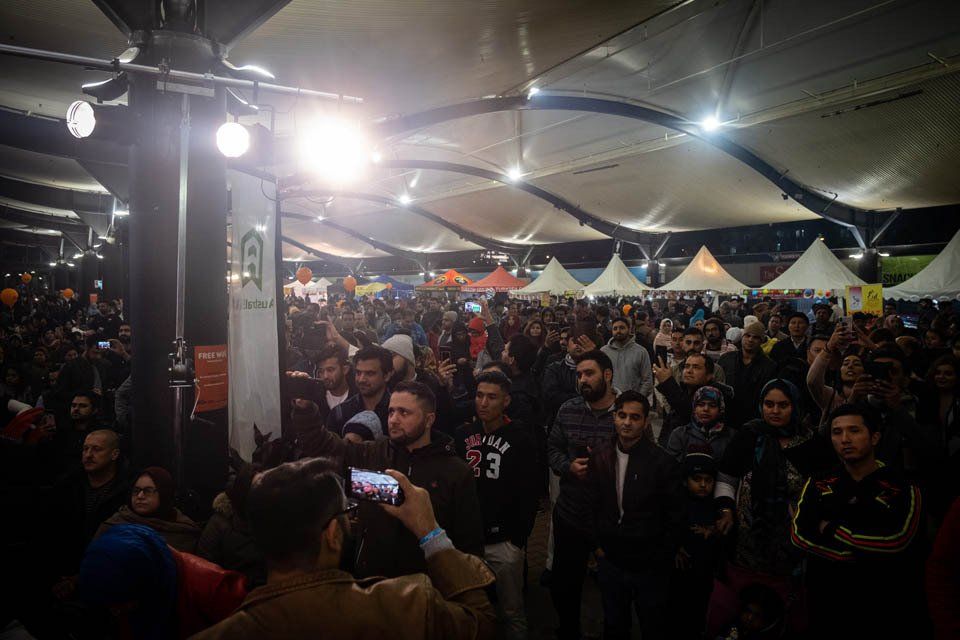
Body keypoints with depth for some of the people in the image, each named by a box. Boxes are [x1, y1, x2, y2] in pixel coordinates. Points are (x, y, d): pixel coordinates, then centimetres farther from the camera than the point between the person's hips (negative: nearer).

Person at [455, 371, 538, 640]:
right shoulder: (463, 434, 4)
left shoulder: (519, 439, -6)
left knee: (511, 611, 6)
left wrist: (519, 537, -8)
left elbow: (529, 494, -7)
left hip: (503, 541, -3)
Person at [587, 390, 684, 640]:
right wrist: (597, 544, 4)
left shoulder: (662, 462, -15)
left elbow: (676, 517, -9)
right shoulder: (600, 455, -2)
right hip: (610, 562, 4)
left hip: (649, 568, -3)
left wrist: (661, 560, -6)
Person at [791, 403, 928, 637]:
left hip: (887, 614, -2)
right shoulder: (818, 485, 3)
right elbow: (799, 535, -11)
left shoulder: (904, 490, -5)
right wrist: (869, 550, -17)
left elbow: (896, 541, -21)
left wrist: (830, 529, -12)